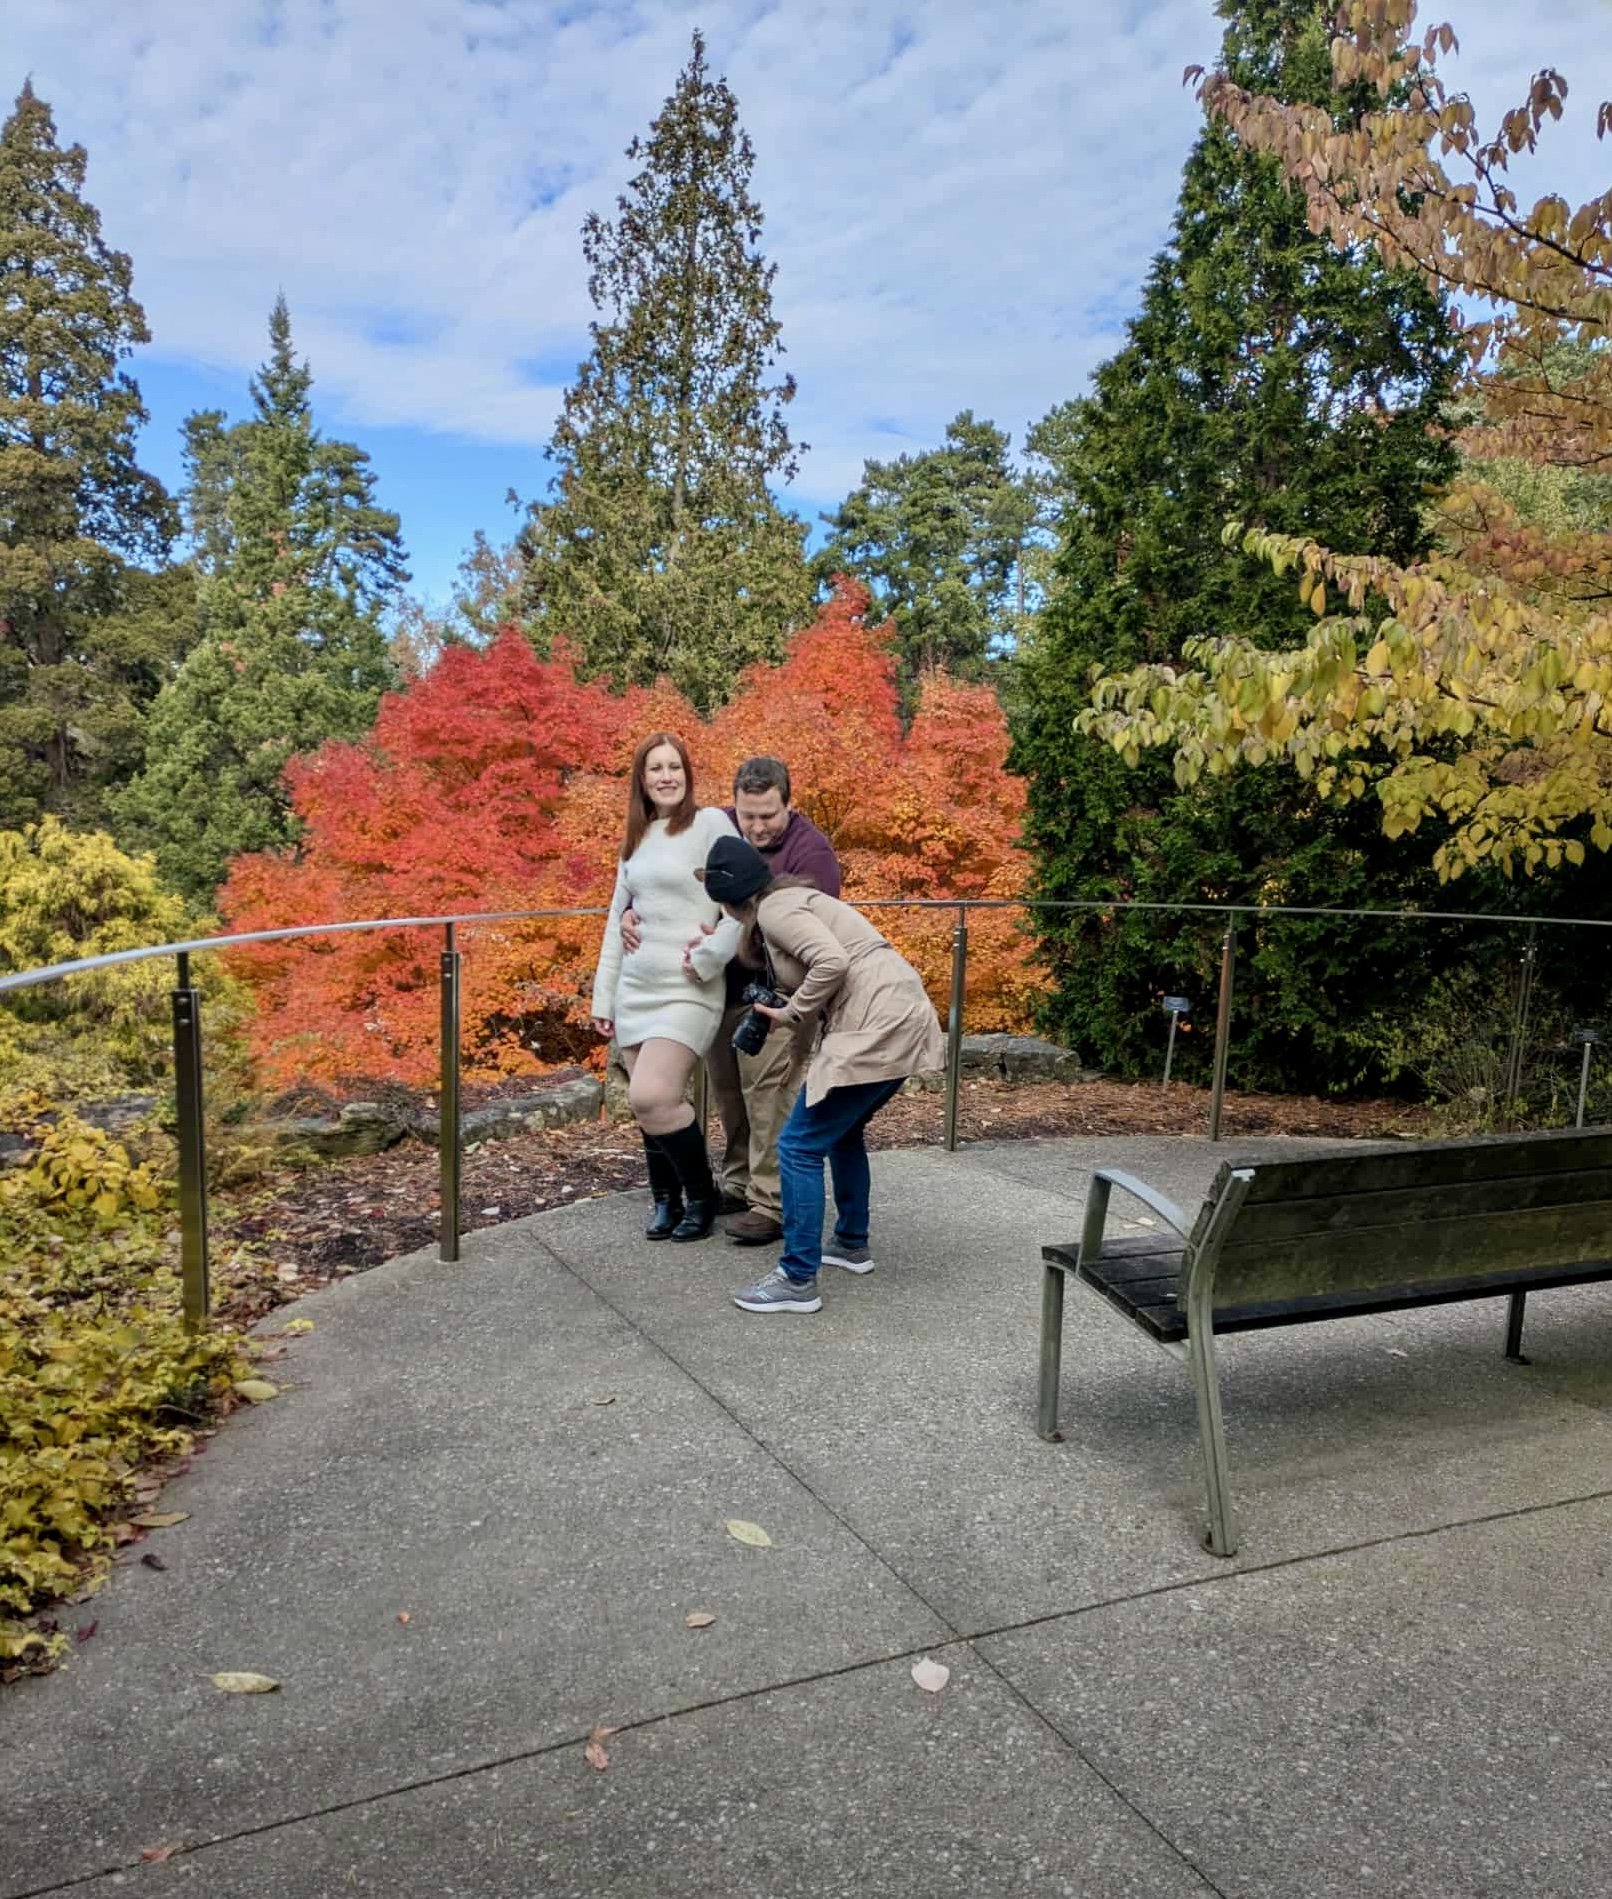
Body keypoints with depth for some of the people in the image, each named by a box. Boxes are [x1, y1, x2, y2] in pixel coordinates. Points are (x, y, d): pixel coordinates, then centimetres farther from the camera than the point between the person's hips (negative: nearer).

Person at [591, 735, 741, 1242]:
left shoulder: (710, 823, -5)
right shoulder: (636, 838, 14)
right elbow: (616, 919, 17)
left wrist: (709, 957, -15)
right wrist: (603, 995, 15)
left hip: (686, 990, -6)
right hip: (635, 989, 6)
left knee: (651, 1099, -16)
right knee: (653, 1105, 6)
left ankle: (701, 1195, 5)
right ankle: (665, 1200, 23)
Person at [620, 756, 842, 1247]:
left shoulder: (810, 851, -17)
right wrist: (631, 911, -6)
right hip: (723, 989, 7)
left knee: (768, 1095, -7)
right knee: (728, 1090, 16)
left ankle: (772, 1206, 1)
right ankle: (738, 1183, 32)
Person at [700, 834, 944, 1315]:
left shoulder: (774, 908, -7)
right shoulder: (792, 899, 22)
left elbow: (832, 963, -21)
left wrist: (790, 1016, -9)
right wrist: (783, 1007, 15)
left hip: (875, 1028, -10)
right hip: (901, 1021, 10)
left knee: (800, 1146, -3)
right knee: (843, 1129, 27)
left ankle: (798, 1280, 2)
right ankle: (852, 1243, 38)